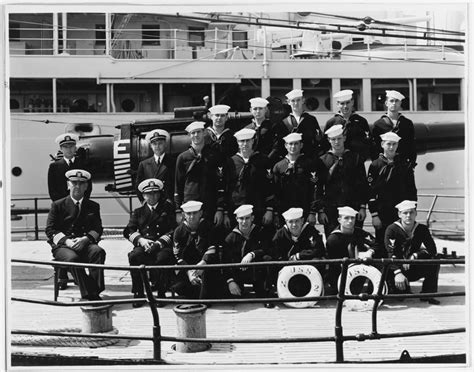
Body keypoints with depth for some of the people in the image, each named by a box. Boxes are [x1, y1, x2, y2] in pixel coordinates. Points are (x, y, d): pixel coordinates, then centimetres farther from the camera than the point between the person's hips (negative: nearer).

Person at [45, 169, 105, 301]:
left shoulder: (93, 206, 16)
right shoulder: (58, 205, 9)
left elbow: (97, 229, 7)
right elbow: (50, 230, 3)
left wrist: (85, 239, -15)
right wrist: (66, 241, -15)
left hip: (85, 244, 2)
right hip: (62, 246, -2)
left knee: (98, 251, -32)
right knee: (72, 258, -36)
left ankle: (95, 290, -34)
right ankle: (88, 295, -35)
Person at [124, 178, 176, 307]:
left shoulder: (168, 208, 13)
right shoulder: (139, 212, 22)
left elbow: (173, 231, 1)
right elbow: (129, 231, 10)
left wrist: (159, 242, -14)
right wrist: (141, 240, -11)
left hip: (163, 245, -2)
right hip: (144, 245, 2)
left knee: (163, 257, -37)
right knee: (134, 256, -32)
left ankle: (161, 293, -20)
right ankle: (138, 293, -22)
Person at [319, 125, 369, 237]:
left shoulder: (356, 158, 8)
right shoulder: (323, 160, 6)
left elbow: (363, 184, 7)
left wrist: (362, 207, -1)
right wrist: (320, 211, -2)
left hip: (353, 207, 0)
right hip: (331, 210, 0)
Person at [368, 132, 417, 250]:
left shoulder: (405, 165, 7)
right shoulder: (375, 165, 1)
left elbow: (412, 190, 9)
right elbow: (371, 192, -2)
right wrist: (374, 214, -7)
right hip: (382, 213, -1)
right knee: (382, 245, 0)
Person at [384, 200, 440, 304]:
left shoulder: (422, 229, -3)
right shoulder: (392, 229, -13)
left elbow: (432, 250, -12)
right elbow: (391, 254, -24)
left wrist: (414, 256, -26)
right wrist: (398, 273, -40)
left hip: (413, 269, 2)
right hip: (397, 268, -2)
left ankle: (428, 294, -8)